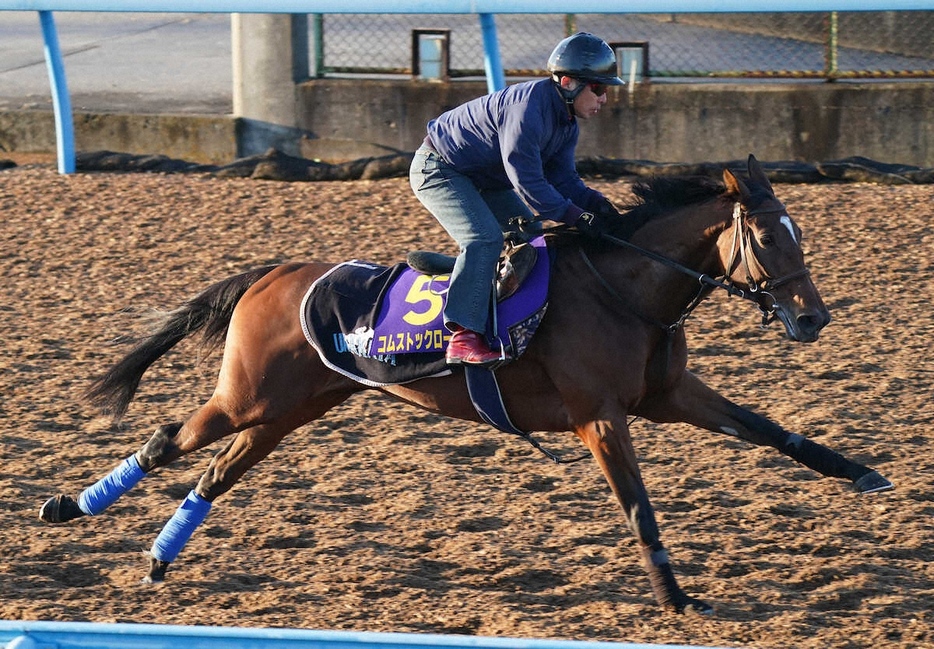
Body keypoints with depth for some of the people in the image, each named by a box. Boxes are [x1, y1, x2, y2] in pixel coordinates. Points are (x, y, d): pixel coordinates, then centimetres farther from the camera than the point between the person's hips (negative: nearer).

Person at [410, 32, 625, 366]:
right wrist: (575, 216, -33)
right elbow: (527, 182, -34)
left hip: (485, 180, 11)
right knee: (485, 238, -28)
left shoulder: (566, 122, -1)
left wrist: (594, 202, -20)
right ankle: (463, 336, -33)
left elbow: (562, 178, -1)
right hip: (438, 170, -11)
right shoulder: (528, 108, -33)